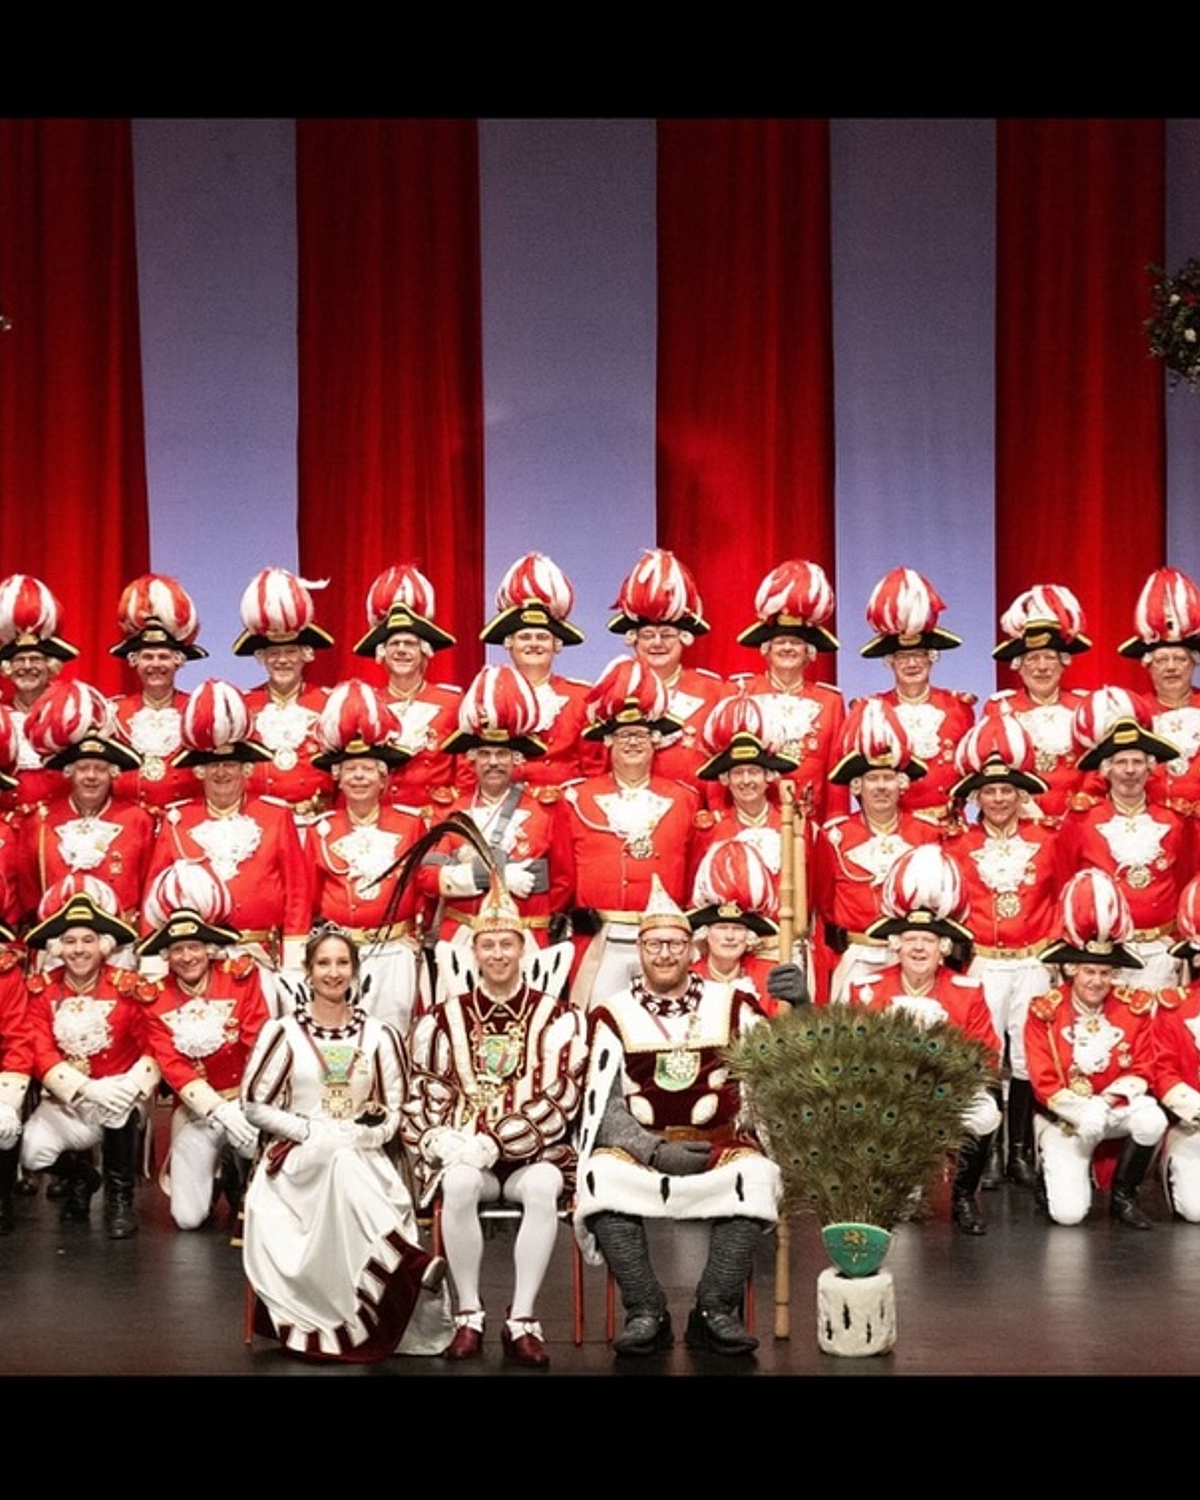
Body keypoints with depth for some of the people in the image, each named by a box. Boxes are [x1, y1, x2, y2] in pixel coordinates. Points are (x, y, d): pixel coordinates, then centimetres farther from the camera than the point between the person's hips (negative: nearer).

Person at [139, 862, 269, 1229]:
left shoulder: (240, 977, -4)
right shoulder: (155, 997, -2)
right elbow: (172, 1067, -9)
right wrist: (219, 1109, -21)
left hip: (243, 1098, 0)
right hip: (195, 1108, 0)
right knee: (188, 1217, -8)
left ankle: (239, 1179, 5)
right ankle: (214, 1170, 26)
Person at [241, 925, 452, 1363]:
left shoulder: (378, 1036, 8)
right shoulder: (282, 1032, 2)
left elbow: (392, 1111, 11)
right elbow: (254, 1104, 1)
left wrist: (367, 1133, -11)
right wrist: (311, 1131, -11)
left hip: (363, 1159, 1)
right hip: (298, 1157, -1)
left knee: (346, 1164, -37)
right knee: (340, 1164, -38)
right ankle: (411, 1265, -41)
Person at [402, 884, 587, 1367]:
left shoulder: (557, 1017, 3)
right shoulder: (444, 1018, 9)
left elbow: (559, 1098, -7)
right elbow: (422, 1096, 6)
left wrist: (494, 1143, -18)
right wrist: (443, 1142, -16)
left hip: (532, 1154, -1)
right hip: (464, 1154, 1)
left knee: (543, 1188, -35)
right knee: (459, 1184, -34)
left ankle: (522, 1320, -27)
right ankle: (469, 1314, -21)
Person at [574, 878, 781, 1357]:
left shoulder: (731, 1005, 9)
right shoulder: (614, 1015, 5)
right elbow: (604, 1105, -1)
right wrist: (655, 1150, -17)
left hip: (719, 1143, 1)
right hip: (638, 1145, 0)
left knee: (755, 1174, -31)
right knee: (602, 1175, -32)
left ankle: (716, 1310, -23)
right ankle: (646, 1312, -24)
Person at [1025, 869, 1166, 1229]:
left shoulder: (1134, 1006, -5)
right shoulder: (1045, 1011, -11)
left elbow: (1142, 1071, -4)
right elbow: (1044, 1083, -12)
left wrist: (1105, 1104, -20)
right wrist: (1082, 1112, -27)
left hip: (1118, 1108, 2)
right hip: (1064, 1117, -2)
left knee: (1152, 1119, -33)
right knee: (1068, 1213, -20)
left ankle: (1123, 1196, -8)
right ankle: (1055, 1170, 18)